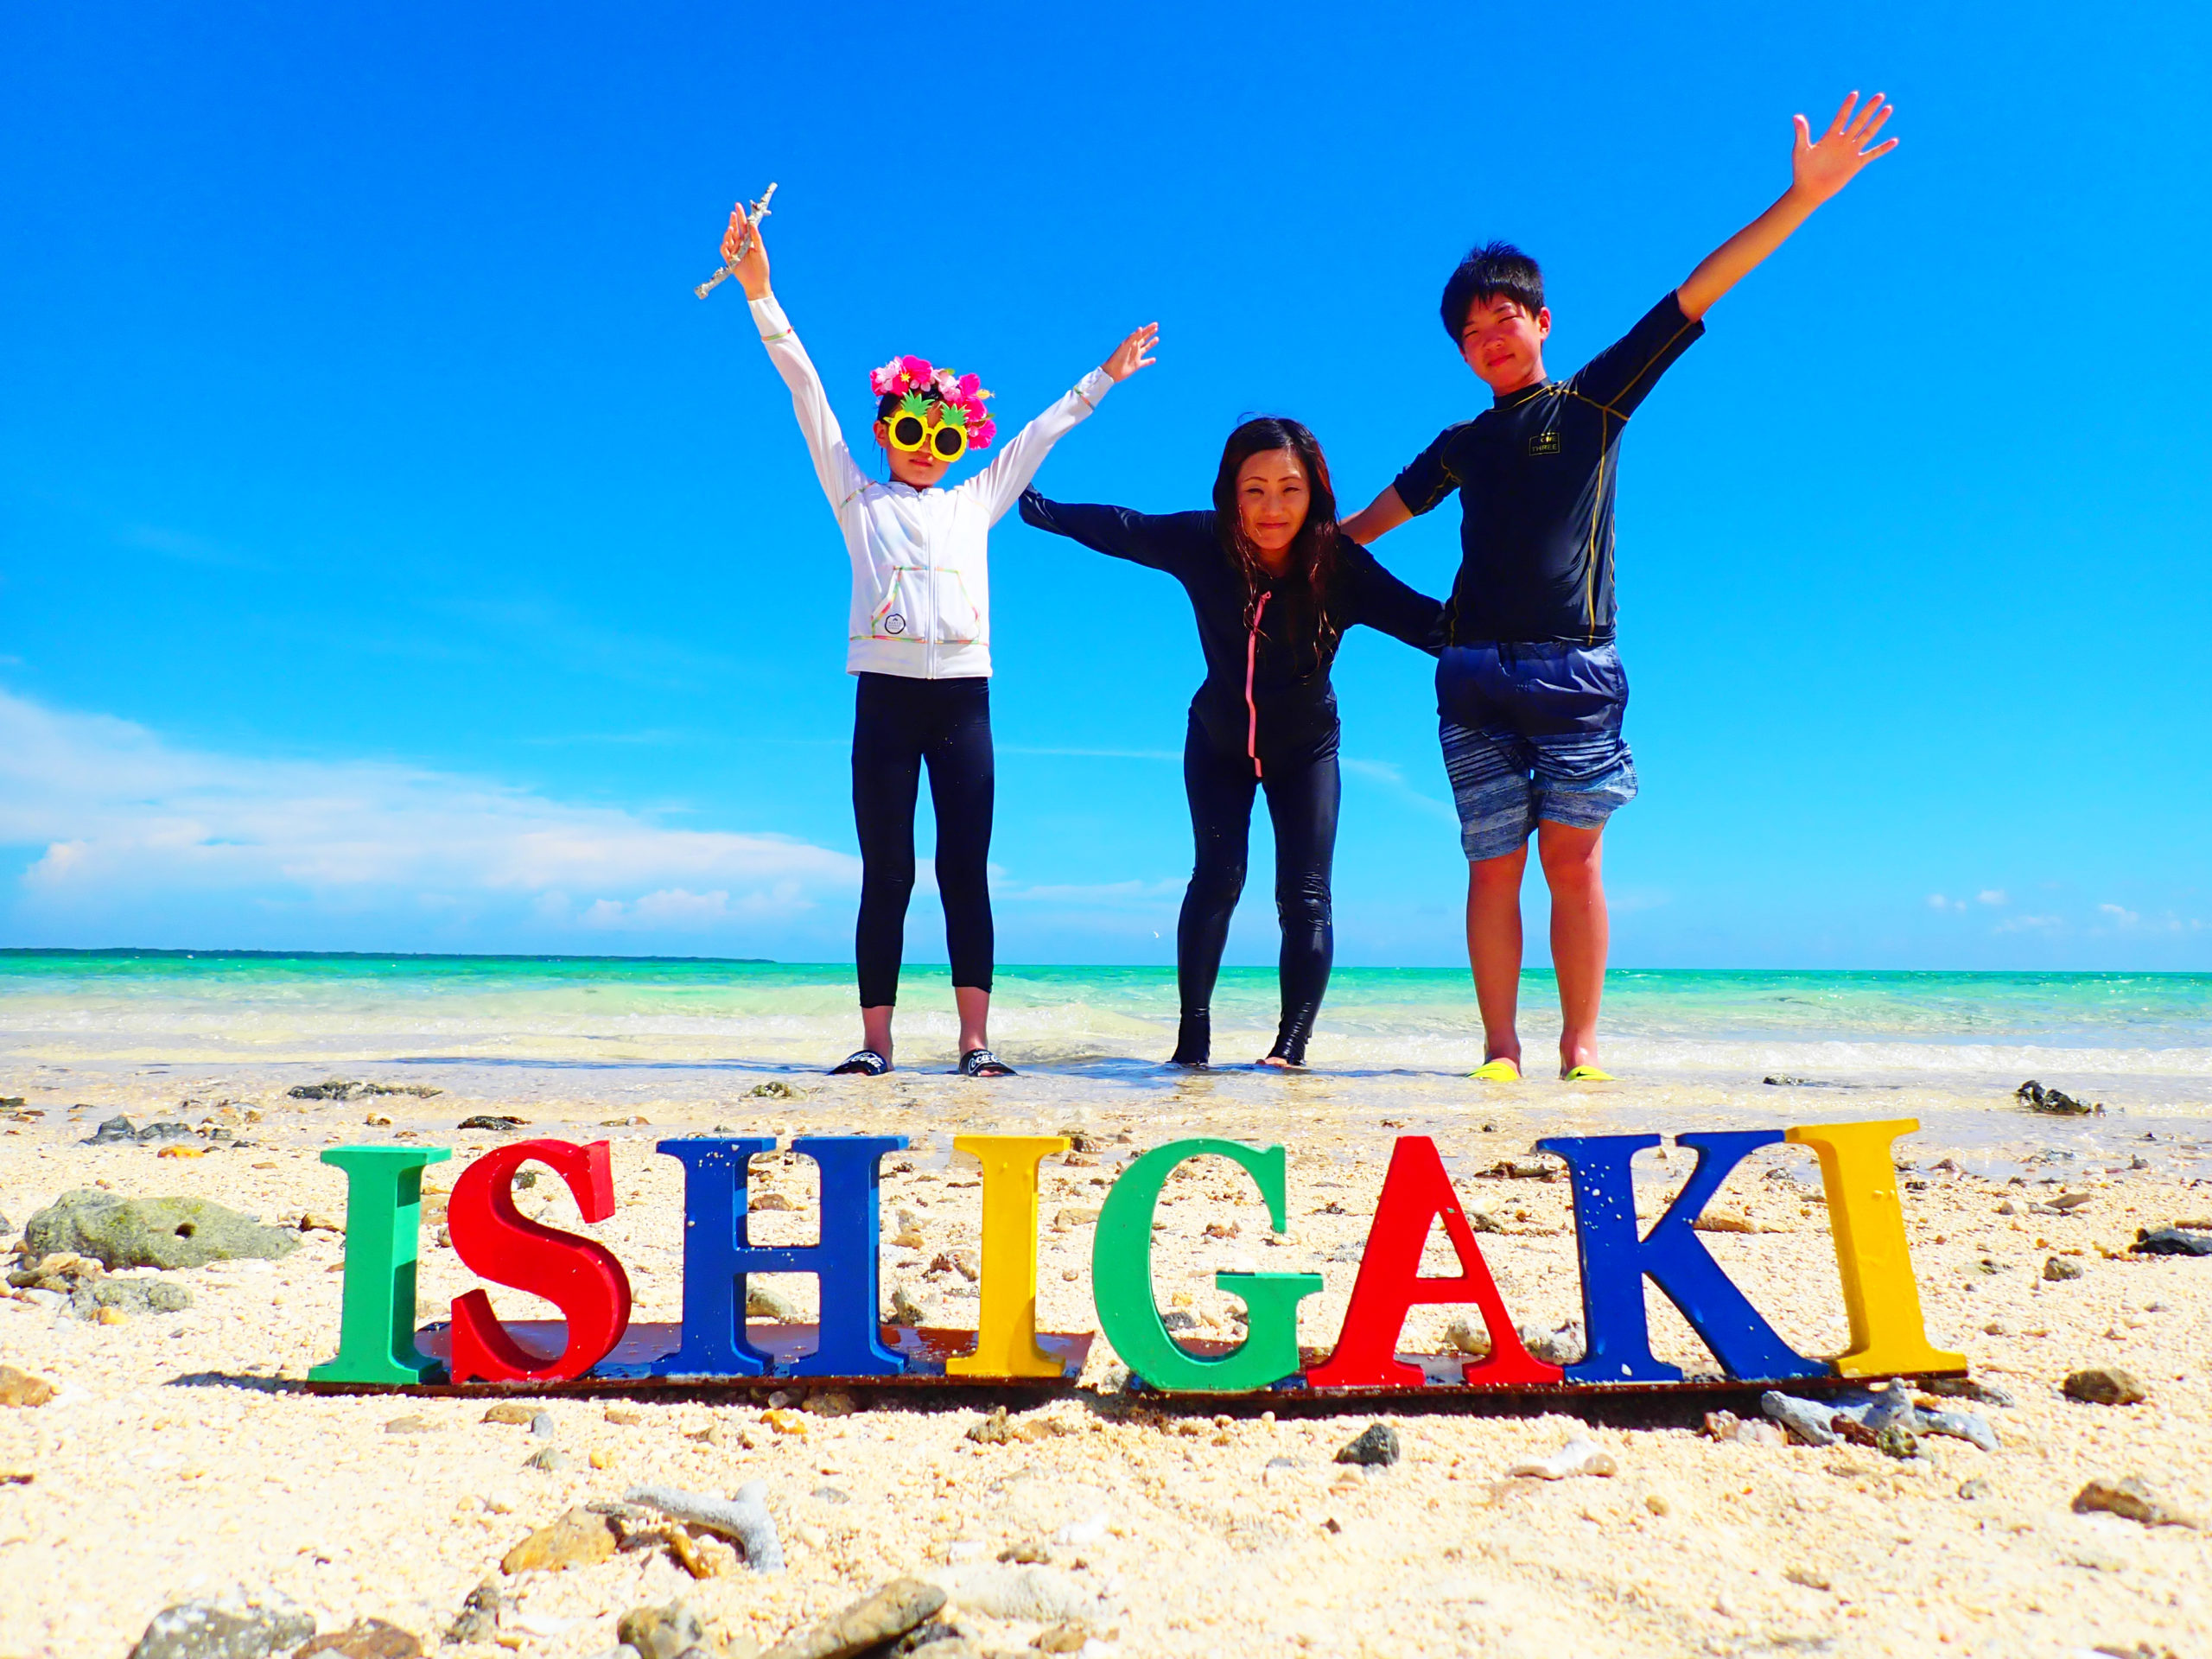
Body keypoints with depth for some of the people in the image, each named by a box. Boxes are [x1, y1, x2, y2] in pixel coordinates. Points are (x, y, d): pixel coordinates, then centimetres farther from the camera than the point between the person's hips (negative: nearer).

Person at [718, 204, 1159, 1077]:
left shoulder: (976, 503, 19)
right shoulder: (857, 498, 13)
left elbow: (1043, 430, 28)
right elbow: (806, 390, 9)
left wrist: (1105, 375, 34)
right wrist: (759, 290, 6)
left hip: (963, 693, 2)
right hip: (886, 692, -1)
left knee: (966, 872, -1)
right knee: (886, 874, -1)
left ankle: (975, 1040, 0)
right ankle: (875, 1040, 3)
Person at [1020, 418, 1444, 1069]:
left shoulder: (1339, 564, -24)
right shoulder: (1201, 542, -21)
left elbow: (1426, 620, -27)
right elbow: (1118, 528, -6)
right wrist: (1037, 507, 4)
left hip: (1305, 749, 0)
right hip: (1219, 742, 1)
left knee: (1304, 894, -6)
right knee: (1217, 878, -8)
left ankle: (1292, 1044, 1)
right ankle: (1192, 1035, 2)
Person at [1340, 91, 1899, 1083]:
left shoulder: (1594, 400, 12)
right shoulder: (1464, 446, 20)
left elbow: (1696, 294, 6)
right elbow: (1371, 518, 33)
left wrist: (1802, 198, 1)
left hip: (1576, 667, -2)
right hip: (1476, 672, 2)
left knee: (1571, 853, -7)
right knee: (1494, 863, -2)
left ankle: (1581, 1042, 0)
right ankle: (1500, 1046, 1)